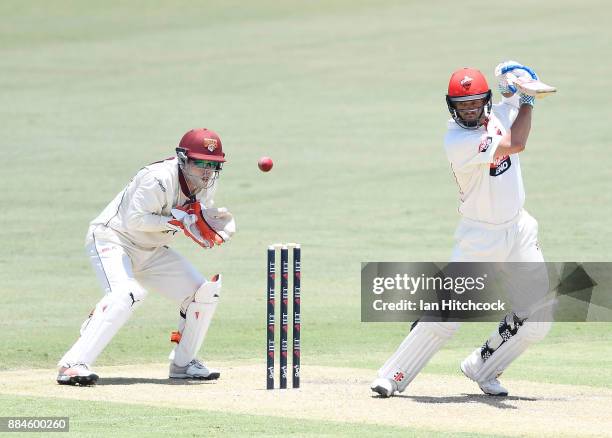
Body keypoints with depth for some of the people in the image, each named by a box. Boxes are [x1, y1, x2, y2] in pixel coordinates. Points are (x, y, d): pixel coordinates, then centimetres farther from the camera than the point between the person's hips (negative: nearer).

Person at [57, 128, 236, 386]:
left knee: (205, 292, 3)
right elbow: (135, 220, -30)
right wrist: (178, 220, -30)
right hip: (112, 239, -9)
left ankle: (183, 363, 17)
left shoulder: (205, 185, -2)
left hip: (150, 251, 9)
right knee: (126, 295, -34)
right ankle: (73, 365, -38)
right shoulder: (159, 179, -27)